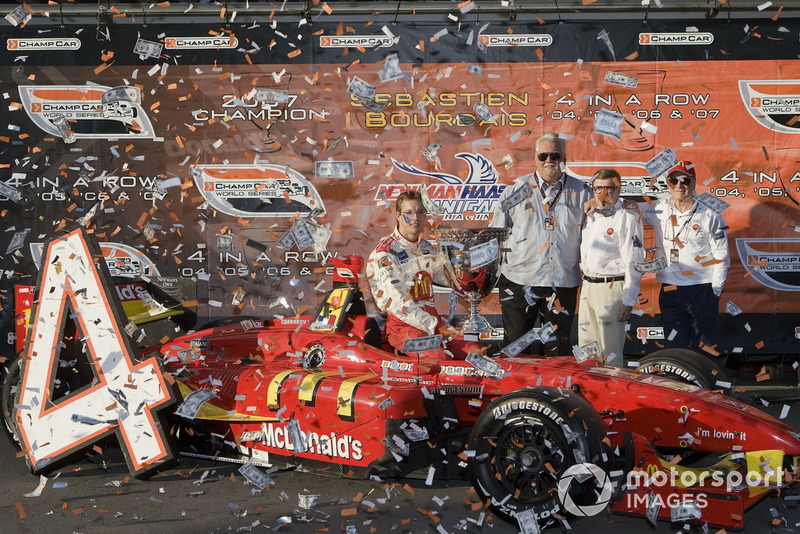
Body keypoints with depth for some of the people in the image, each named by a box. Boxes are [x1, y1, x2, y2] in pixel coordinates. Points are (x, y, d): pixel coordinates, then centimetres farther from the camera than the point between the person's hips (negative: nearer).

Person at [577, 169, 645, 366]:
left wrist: (628, 302, -16)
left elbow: (634, 263, -12)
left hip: (612, 288, -8)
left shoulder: (627, 218, -8)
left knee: (610, 352, -3)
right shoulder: (590, 217, 15)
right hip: (587, 287, 8)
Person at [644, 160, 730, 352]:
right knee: (676, 348, 2)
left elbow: (721, 258, 0)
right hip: (670, 292, 2)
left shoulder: (710, 217, -2)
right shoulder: (660, 210, 5)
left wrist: (715, 291, -4)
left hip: (702, 293, -2)